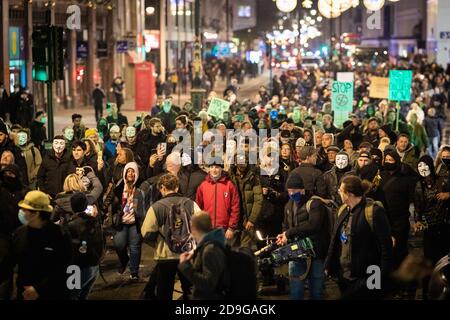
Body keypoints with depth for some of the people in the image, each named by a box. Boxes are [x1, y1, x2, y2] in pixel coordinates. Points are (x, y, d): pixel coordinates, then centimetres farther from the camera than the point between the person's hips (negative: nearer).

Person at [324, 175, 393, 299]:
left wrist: (382, 275, -17)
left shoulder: (373, 212, -15)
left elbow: (386, 245, -15)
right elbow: (335, 241, 15)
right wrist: (329, 266, 13)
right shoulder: (343, 210, 8)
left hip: (365, 279, -7)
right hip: (343, 276, 7)